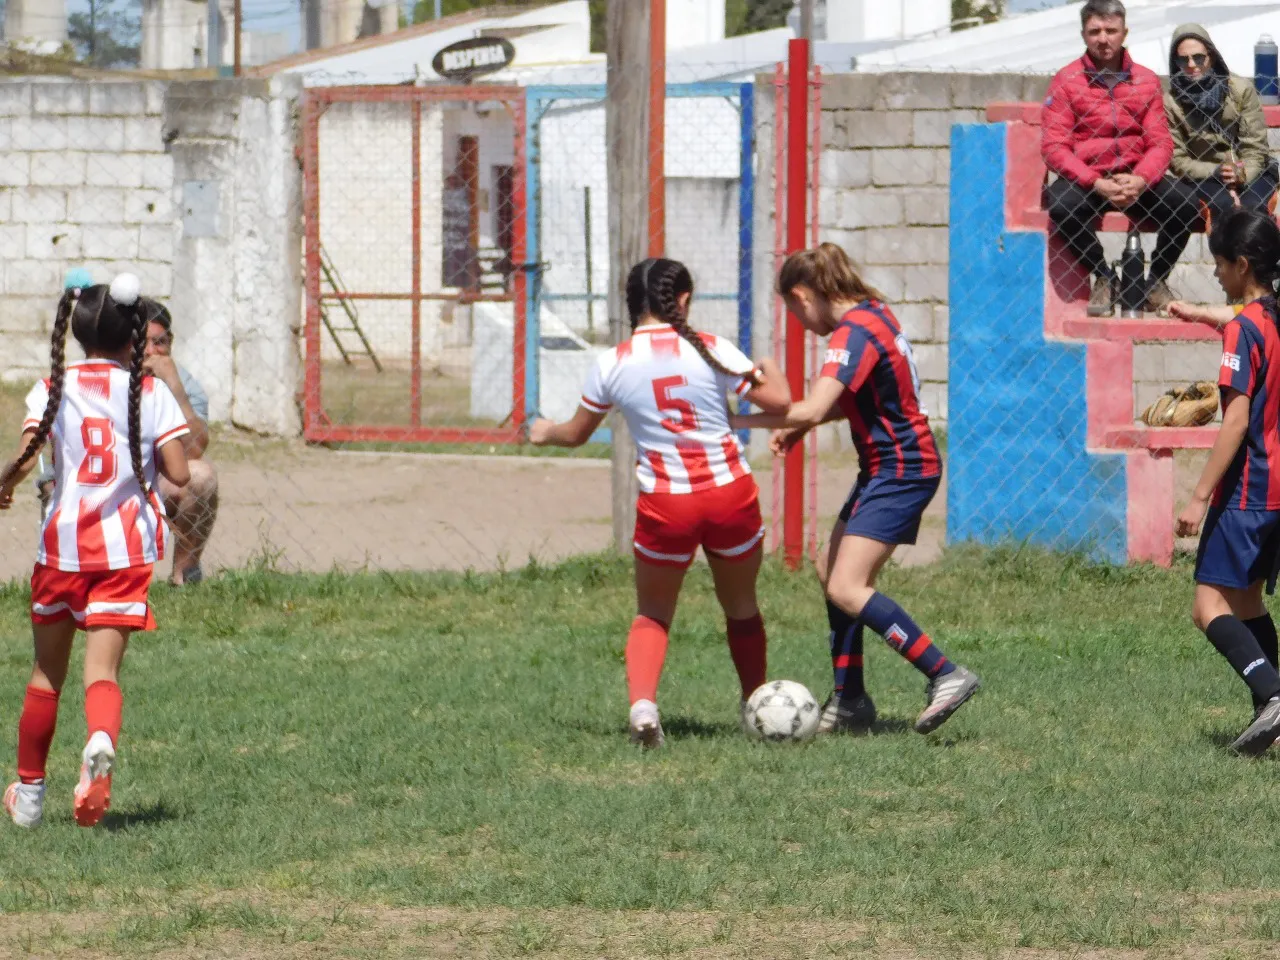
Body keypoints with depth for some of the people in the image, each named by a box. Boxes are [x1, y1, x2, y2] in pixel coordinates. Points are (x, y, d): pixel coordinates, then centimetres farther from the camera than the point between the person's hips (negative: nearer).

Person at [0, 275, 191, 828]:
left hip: (63, 543, 1)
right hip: (127, 548, -1)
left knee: (47, 673, 15)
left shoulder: (54, 389, 0)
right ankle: (101, 743, -38)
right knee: (102, 668, -5)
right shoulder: (150, 394, 0)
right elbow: (178, 473, -6)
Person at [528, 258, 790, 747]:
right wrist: (771, 368, 18)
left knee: (652, 615, 17)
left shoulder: (612, 364, -2)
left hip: (665, 505, 0)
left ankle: (642, 702, -8)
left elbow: (577, 433, 12)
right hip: (730, 494, 0)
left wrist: (544, 432, 35)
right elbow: (777, 401, -5)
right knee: (741, 606, 23)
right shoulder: (710, 350, -6)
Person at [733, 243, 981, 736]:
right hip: (886, 469, 10)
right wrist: (803, 426, 11)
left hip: (900, 471, -10)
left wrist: (738, 421, -21)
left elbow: (810, 411, -30)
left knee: (847, 589, -17)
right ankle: (849, 702, 18)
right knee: (834, 577, 13)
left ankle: (947, 675, -18)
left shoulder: (854, 333, -21)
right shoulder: (872, 311, 10)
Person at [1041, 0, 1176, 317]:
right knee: (1062, 205, -36)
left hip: (1134, 179, 2)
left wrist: (1140, 180, -20)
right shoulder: (1067, 80, -1)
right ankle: (1103, 279, -9)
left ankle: (1156, 281, 0)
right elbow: (1053, 146, -8)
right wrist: (1097, 184, -20)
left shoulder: (1146, 81, 7)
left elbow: (1160, 143, 2)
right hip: (1085, 179, -2)